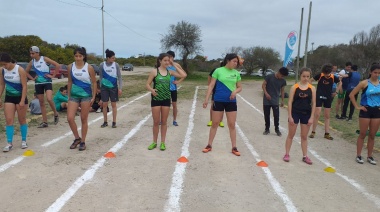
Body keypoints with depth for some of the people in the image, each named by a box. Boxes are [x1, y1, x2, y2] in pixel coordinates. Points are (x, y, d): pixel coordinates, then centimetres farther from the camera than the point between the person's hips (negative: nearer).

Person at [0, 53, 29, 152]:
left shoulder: (20, 70, -17)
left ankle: (24, 141, 19)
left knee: (22, 120, 6)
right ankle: (9, 143, 4)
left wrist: (22, 101, -20)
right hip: (9, 97, 4)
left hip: (20, 97, -4)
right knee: (9, 120, -2)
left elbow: (24, 86, -16)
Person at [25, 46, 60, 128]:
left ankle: (56, 114, 3)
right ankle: (44, 122, 13)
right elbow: (26, 72, 19)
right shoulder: (32, 62, 5)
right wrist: (32, 78, 5)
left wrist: (53, 75, -11)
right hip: (38, 83, 5)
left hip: (47, 82, -5)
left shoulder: (44, 59, -7)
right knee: (41, 102, 6)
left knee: (49, 99, -23)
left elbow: (57, 65, -12)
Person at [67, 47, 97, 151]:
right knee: (70, 118, -4)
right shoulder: (70, 67, 1)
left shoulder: (89, 68, -8)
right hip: (74, 95, 3)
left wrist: (93, 97, -5)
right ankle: (77, 138, 18)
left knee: (84, 119, 5)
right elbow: (69, 82, 10)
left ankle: (83, 142, 17)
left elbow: (94, 82, -2)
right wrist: (68, 96, 9)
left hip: (86, 96, -3)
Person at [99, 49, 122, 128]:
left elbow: (119, 77, -3)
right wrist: (100, 87, 5)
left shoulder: (116, 65, -6)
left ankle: (114, 122, 13)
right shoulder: (102, 65, -4)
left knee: (113, 105, 4)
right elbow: (100, 77, 6)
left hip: (113, 87, -1)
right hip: (104, 87, 1)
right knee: (104, 105, 5)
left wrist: (120, 88, -9)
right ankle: (105, 122, 18)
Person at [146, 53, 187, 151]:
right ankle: (154, 142, 20)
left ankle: (162, 142, 20)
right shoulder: (154, 71, -5)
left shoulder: (170, 72, 4)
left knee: (164, 122, 9)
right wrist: (151, 90, -25)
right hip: (156, 99, -2)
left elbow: (184, 75, 0)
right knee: (156, 122, 5)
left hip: (166, 99, 3)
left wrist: (175, 66, -1)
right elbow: (147, 84, -5)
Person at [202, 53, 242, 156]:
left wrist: (235, 91, -10)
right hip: (218, 101, -2)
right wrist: (206, 99, -8)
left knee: (232, 125, 6)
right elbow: (211, 86, -3)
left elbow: (240, 87, 12)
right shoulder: (218, 71, -4)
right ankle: (209, 145, 20)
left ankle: (234, 148, 16)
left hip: (231, 102, 2)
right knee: (215, 123, 6)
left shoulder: (236, 73, 4)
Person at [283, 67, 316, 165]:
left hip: (306, 114, 2)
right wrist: (290, 116, -10)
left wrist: (312, 117, -4)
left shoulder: (312, 88, -1)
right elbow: (290, 102, -7)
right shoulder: (294, 87, -7)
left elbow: (313, 103, 1)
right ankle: (287, 154, 19)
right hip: (295, 113, -2)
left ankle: (305, 156, 22)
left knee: (304, 136, 12)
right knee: (291, 135, 8)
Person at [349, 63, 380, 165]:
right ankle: (358, 155, 12)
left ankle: (370, 156, 21)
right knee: (362, 134, 3)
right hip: (366, 111, -4)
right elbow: (351, 94, -9)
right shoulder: (364, 83, -8)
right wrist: (357, 106, -9)